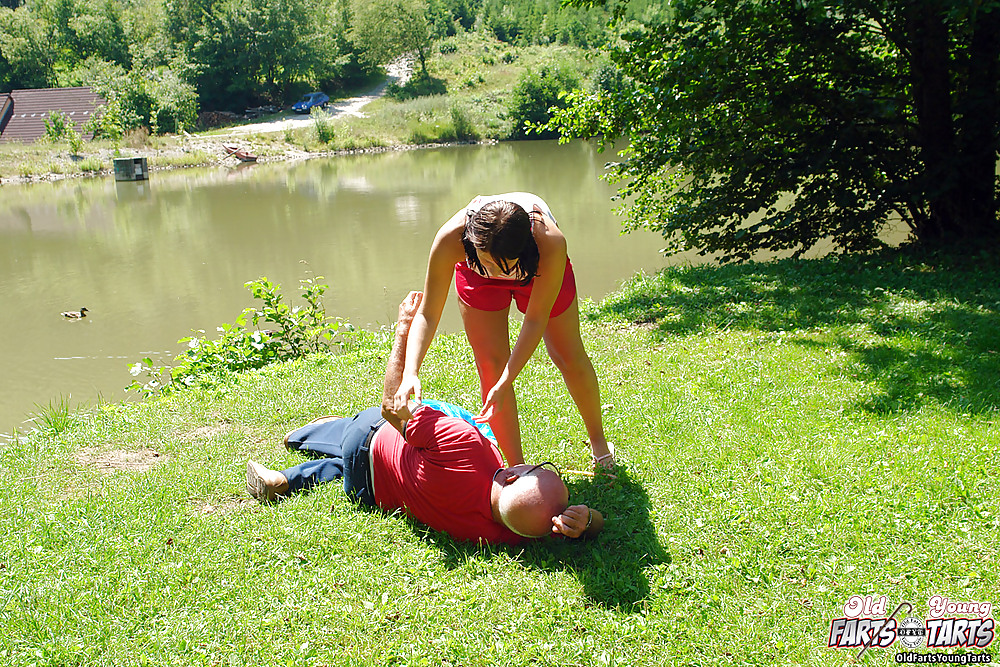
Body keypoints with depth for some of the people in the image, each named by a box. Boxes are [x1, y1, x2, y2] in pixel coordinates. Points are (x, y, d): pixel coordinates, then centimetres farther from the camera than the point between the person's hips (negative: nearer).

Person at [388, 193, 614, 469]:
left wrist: (504, 385, -39)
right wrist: (410, 373, -49)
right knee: (491, 365, -9)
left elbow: (536, 320, -34)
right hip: (477, 278, 1)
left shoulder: (550, 242, -45)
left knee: (570, 358, 7)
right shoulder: (450, 238, -43)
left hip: (537, 270, 0)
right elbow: (427, 314, -34)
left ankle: (598, 440, 34)